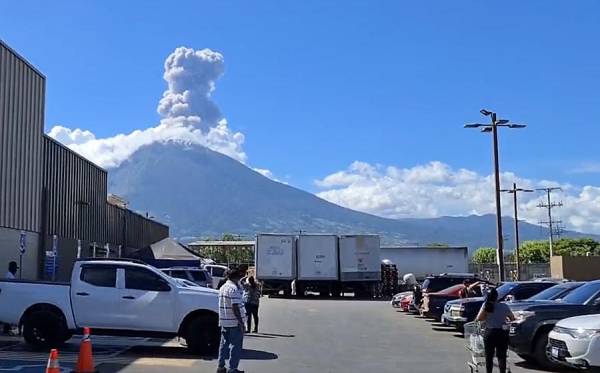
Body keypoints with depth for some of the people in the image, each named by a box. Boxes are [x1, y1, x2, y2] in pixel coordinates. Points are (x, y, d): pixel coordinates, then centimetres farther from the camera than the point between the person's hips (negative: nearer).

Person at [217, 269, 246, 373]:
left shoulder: (222, 287, 13)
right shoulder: (234, 288, -16)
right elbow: (235, 307, -21)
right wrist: (241, 322, -19)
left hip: (224, 322, 8)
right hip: (235, 322, -8)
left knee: (224, 344, 14)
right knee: (236, 346, 0)